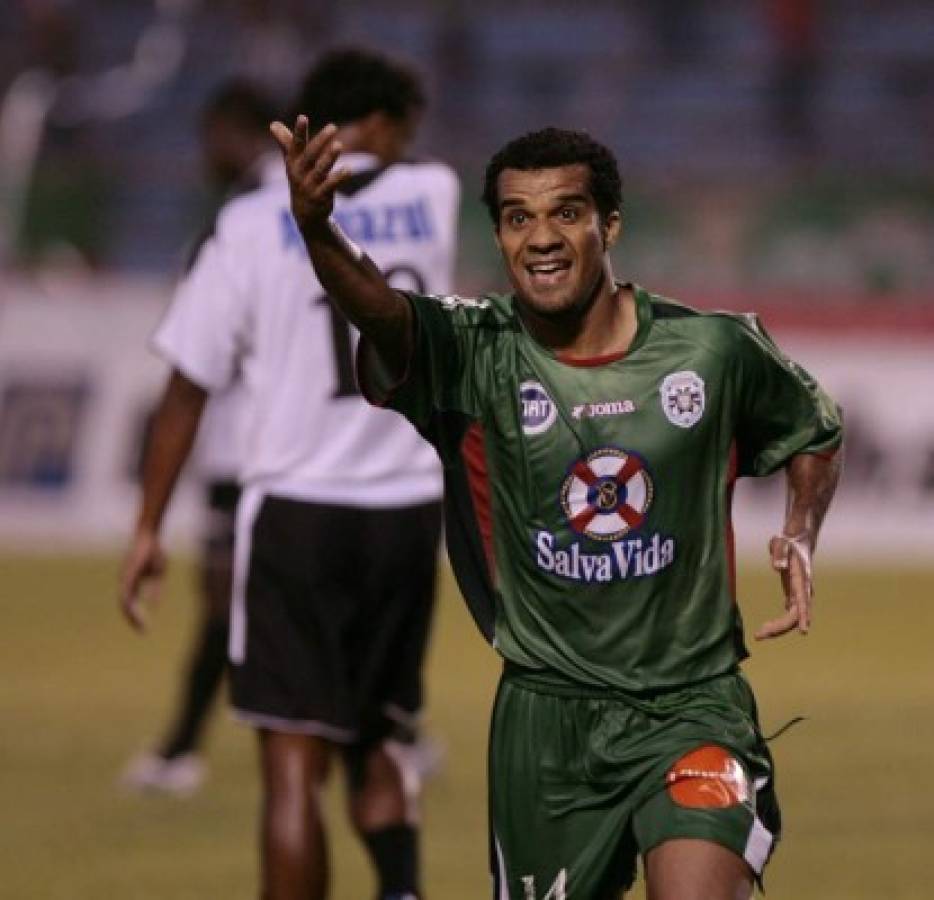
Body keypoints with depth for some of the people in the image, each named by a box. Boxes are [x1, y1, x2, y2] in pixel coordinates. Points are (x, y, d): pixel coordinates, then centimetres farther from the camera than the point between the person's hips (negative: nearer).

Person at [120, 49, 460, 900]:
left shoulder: (254, 225, -4)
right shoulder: (432, 198, 3)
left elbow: (189, 388, -3)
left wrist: (149, 527, 3)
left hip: (296, 513, -3)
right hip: (408, 510, 3)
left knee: (294, 762, -4)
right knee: (378, 743, 18)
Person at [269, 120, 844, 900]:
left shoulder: (718, 350, -4)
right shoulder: (474, 353, -8)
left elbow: (815, 433, 17)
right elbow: (379, 307, -31)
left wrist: (801, 535, -3)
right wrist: (317, 227, -52)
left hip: (692, 704, -1)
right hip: (545, 715, 1)